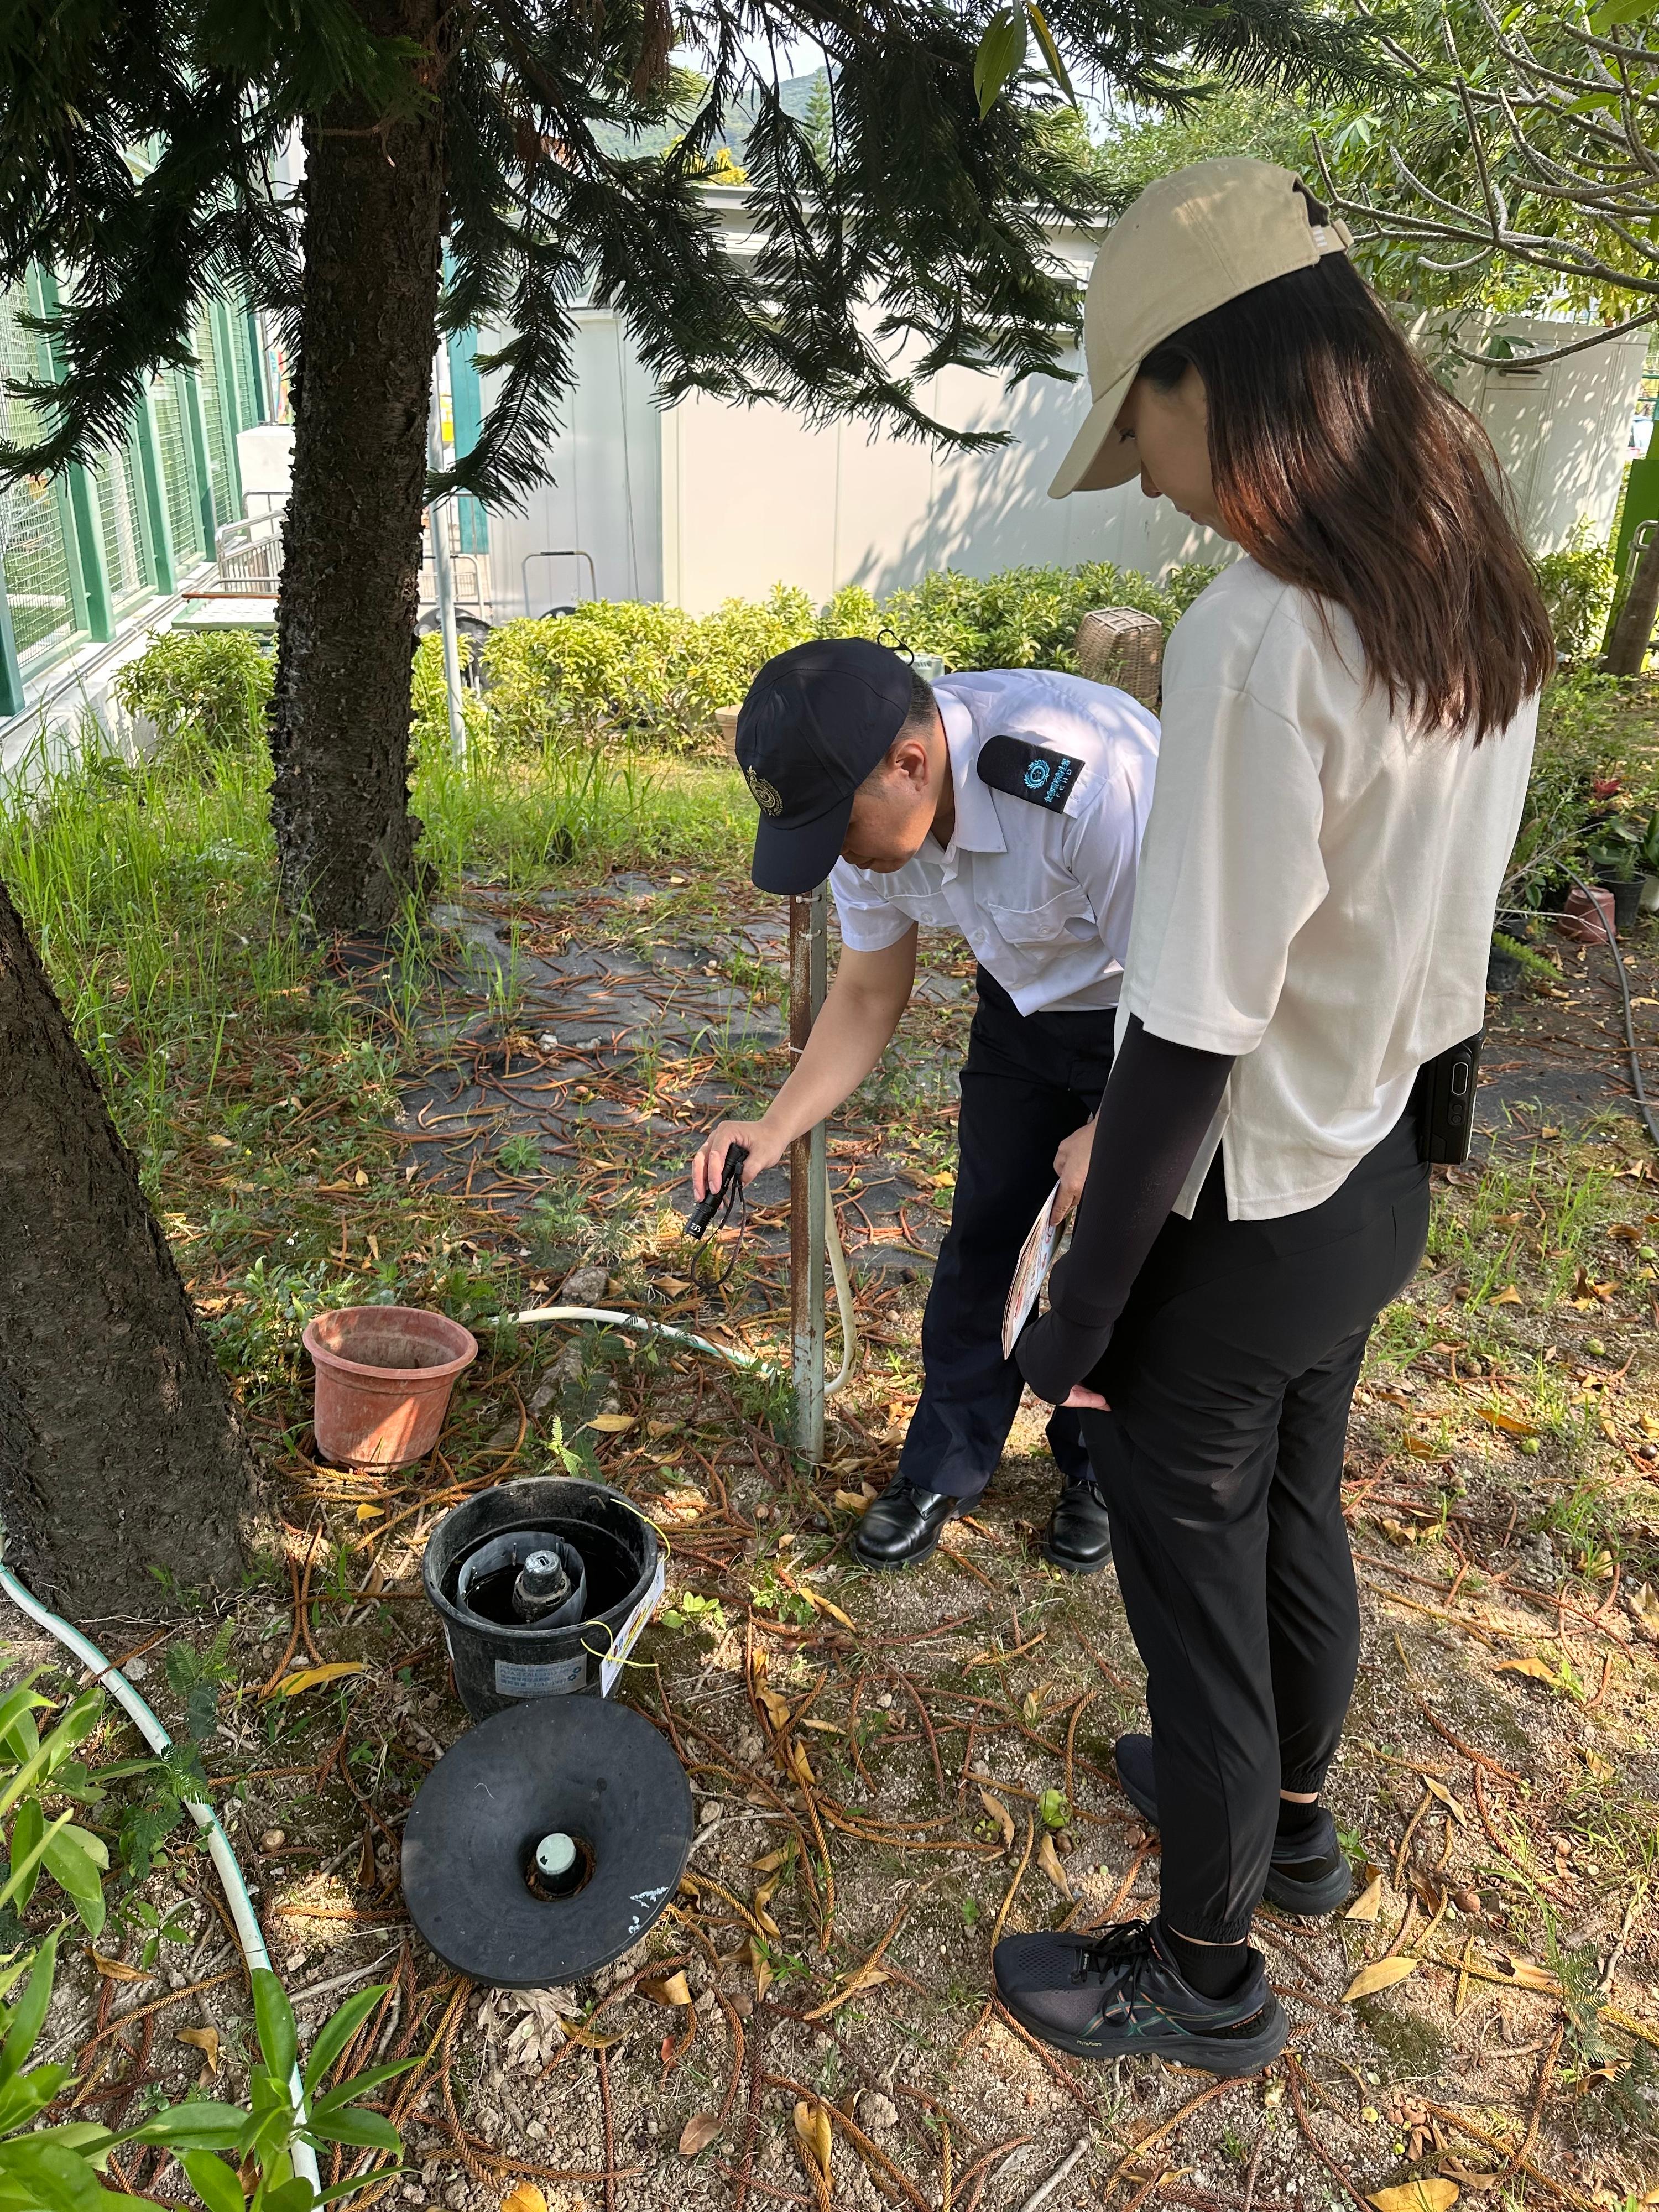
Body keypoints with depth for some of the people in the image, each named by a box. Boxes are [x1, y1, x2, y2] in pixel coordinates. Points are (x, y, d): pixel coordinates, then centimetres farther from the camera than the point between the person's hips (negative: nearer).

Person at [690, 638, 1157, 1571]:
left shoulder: (1091, 783, -41)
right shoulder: (867, 801, -18)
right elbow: (869, 995, -5)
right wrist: (776, 1127, -16)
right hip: (1027, 1001, 5)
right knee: (985, 1233, 8)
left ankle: (1101, 1469, 30)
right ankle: (944, 1467, 27)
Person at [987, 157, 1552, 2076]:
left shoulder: (1255, 636, -26)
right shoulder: (1479, 589, 0)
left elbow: (1190, 1037, -25)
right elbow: (1421, 913, 8)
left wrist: (1078, 1310, -15)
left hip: (1245, 1215, -8)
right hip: (1381, 1177, 8)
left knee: (1192, 1579, 13)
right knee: (1296, 1516, 27)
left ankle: (1204, 1970, 38)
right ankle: (1290, 1814, 54)